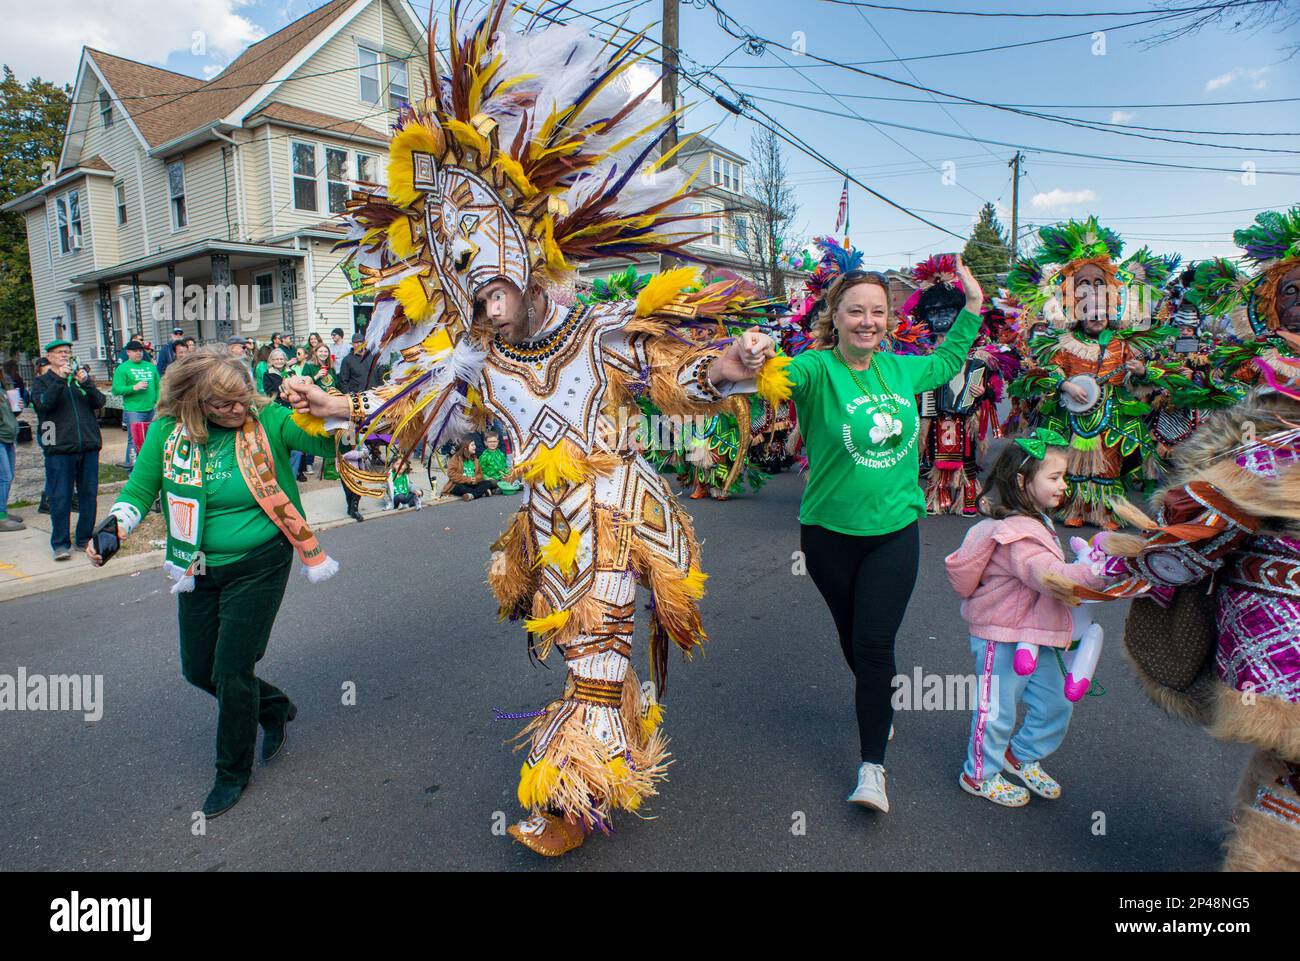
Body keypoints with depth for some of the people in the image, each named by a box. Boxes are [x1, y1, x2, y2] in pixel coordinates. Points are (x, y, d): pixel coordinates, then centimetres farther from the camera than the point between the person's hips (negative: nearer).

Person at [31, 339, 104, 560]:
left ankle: (85, 538, 17)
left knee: (89, 494, 7)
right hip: (59, 449, -2)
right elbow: (44, 404, -12)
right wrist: (60, 379, -18)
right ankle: (60, 543, 7)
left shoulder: (83, 376, 14)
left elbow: (99, 402, 0)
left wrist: (86, 383, -16)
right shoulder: (42, 382, 7)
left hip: (89, 446, 2)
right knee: (60, 498, -1)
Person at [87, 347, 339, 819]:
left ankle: (233, 772, 25)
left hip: (259, 567, -4)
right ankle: (274, 707, 43)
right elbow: (140, 488, 1)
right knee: (198, 669, 16)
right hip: (199, 571, 5)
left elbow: (334, 442, -20)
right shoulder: (168, 431, -7)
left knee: (232, 671, 0)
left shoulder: (268, 420, -14)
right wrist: (114, 526, -18)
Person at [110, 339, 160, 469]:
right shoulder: (122, 368, -1)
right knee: (134, 440, -8)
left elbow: (158, 386, 20)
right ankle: (132, 467, -2)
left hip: (151, 409, 6)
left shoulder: (150, 366, 16)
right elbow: (116, 390, -8)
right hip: (133, 411, -5)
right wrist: (134, 387, -20)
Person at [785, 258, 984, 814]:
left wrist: (973, 306, 23)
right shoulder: (817, 369, -13)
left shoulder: (900, 369, 2)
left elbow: (947, 362, 25)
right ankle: (879, 705, 49)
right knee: (851, 638, 18)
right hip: (830, 533, -1)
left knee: (874, 645, -3)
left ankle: (872, 766, 10)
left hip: (895, 531, 2)